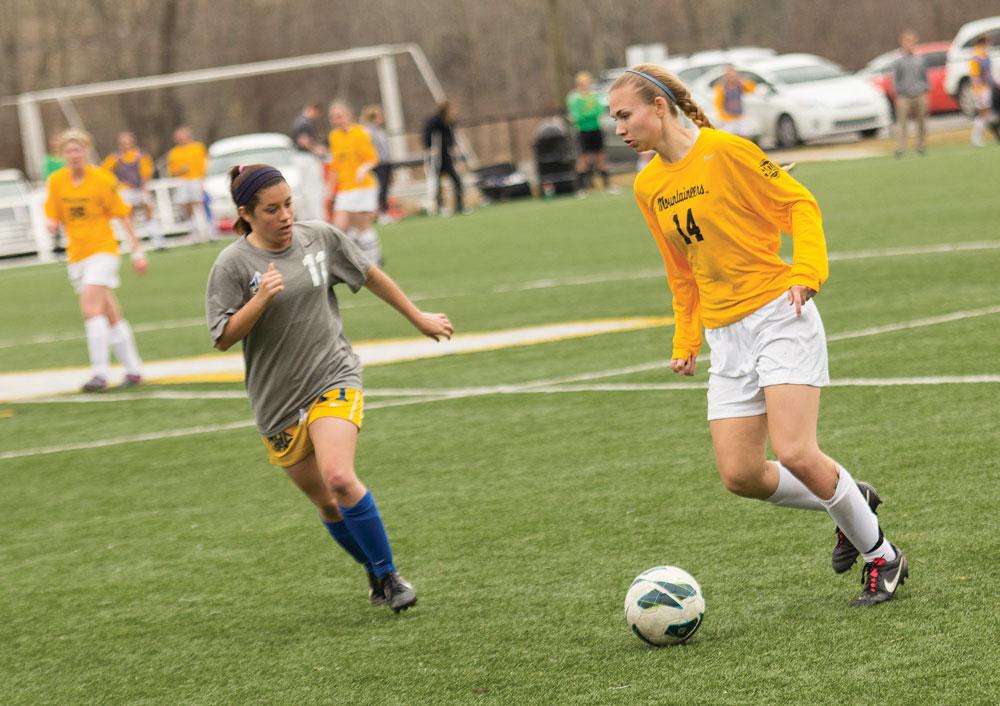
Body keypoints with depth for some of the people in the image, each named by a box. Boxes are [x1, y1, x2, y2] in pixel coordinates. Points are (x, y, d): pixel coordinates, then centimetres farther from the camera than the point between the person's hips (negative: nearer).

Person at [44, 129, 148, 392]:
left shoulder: (102, 180, -9)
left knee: (90, 307, -21)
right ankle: (133, 369, 20)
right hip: (76, 255, 5)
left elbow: (123, 215, -4)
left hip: (102, 249, -5)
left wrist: (137, 250, -4)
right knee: (111, 314, 11)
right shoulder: (56, 181, 3)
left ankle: (100, 373, -21)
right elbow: (53, 217, 10)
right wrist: (53, 224, -14)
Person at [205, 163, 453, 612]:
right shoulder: (232, 265, -9)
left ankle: (389, 575, -8)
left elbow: (369, 276, 14)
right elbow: (222, 338, -11)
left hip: (334, 377, -1)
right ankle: (376, 574, 32)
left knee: (339, 478, -23)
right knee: (326, 505, 7)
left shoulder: (319, 238, -1)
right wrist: (261, 299, -25)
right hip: (277, 401, 1)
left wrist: (419, 318, 24)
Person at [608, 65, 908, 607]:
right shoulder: (648, 188, 10)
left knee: (794, 452, -18)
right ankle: (852, 503, 23)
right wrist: (685, 341, 19)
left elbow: (798, 202, -7)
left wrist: (806, 272, -19)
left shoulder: (725, 151, -11)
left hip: (779, 315, -7)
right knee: (739, 474, -4)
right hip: (726, 335, 7)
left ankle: (882, 556, 4)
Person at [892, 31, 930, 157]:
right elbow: (896, 80, 2)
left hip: (919, 96, 3)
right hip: (905, 97, -3)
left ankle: (921, 146, 18)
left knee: (921, 122, 6)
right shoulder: (898, 62, 1)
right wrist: (899, 97, -4)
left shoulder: (920, 60, 9)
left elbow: (925, 78, 14)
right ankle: (900, 148, -9)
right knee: (902, 122, -9)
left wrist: (925, 93, 7)